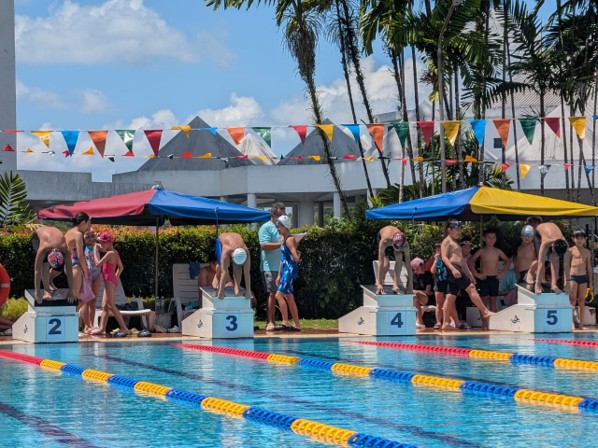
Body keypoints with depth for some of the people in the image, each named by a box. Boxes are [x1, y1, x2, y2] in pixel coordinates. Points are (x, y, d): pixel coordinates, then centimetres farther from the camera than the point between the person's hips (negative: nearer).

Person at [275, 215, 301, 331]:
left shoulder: (290, 240, -13)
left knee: (279, 295, -17)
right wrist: (279, 275, 19)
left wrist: (298, 254, 2)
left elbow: (296, 258, -20)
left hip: (290, 270, -10)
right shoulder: (282, 239, 15)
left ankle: (285, 322, -17)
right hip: (285, 271, 10)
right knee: (289, 298, 12)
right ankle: (297, 324, 16)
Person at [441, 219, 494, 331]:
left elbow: (461, 260, 31)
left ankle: (446, 323, 1)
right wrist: (453, 269, -27)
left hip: (458, 270, 10)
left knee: (451, 297, 4)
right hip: (452, 268, -10)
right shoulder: (447, 241, -1)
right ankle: (485, 311, -14)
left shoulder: (455, 243, 28)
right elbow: (444, 257, -14)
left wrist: (469, 274, 29)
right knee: (471, 287, -13)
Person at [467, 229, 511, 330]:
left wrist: (503, 272, 9)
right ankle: (484, 323, -1)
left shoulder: (498, 251, 7)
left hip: (495, 278, 3)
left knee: (493, 301, 5)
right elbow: (470, 261, -3)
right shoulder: (481, 251, -1)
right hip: (484, 278, -3)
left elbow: (508, 261, 19)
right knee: (484, 300, -2)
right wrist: (475, 273, -8)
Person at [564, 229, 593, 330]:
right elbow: (566, 265, -2)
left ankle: (581, 324, 5)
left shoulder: (587, 252, 13)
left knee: (582, 300, 3)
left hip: (583, 277, 3)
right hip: (573, 277, -3)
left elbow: (589, 268, 15)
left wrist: (591, 282, 11)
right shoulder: (570, 251, 3)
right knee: (572, 299, -14)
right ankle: (573, 318, -13)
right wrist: (567, 280, -11)